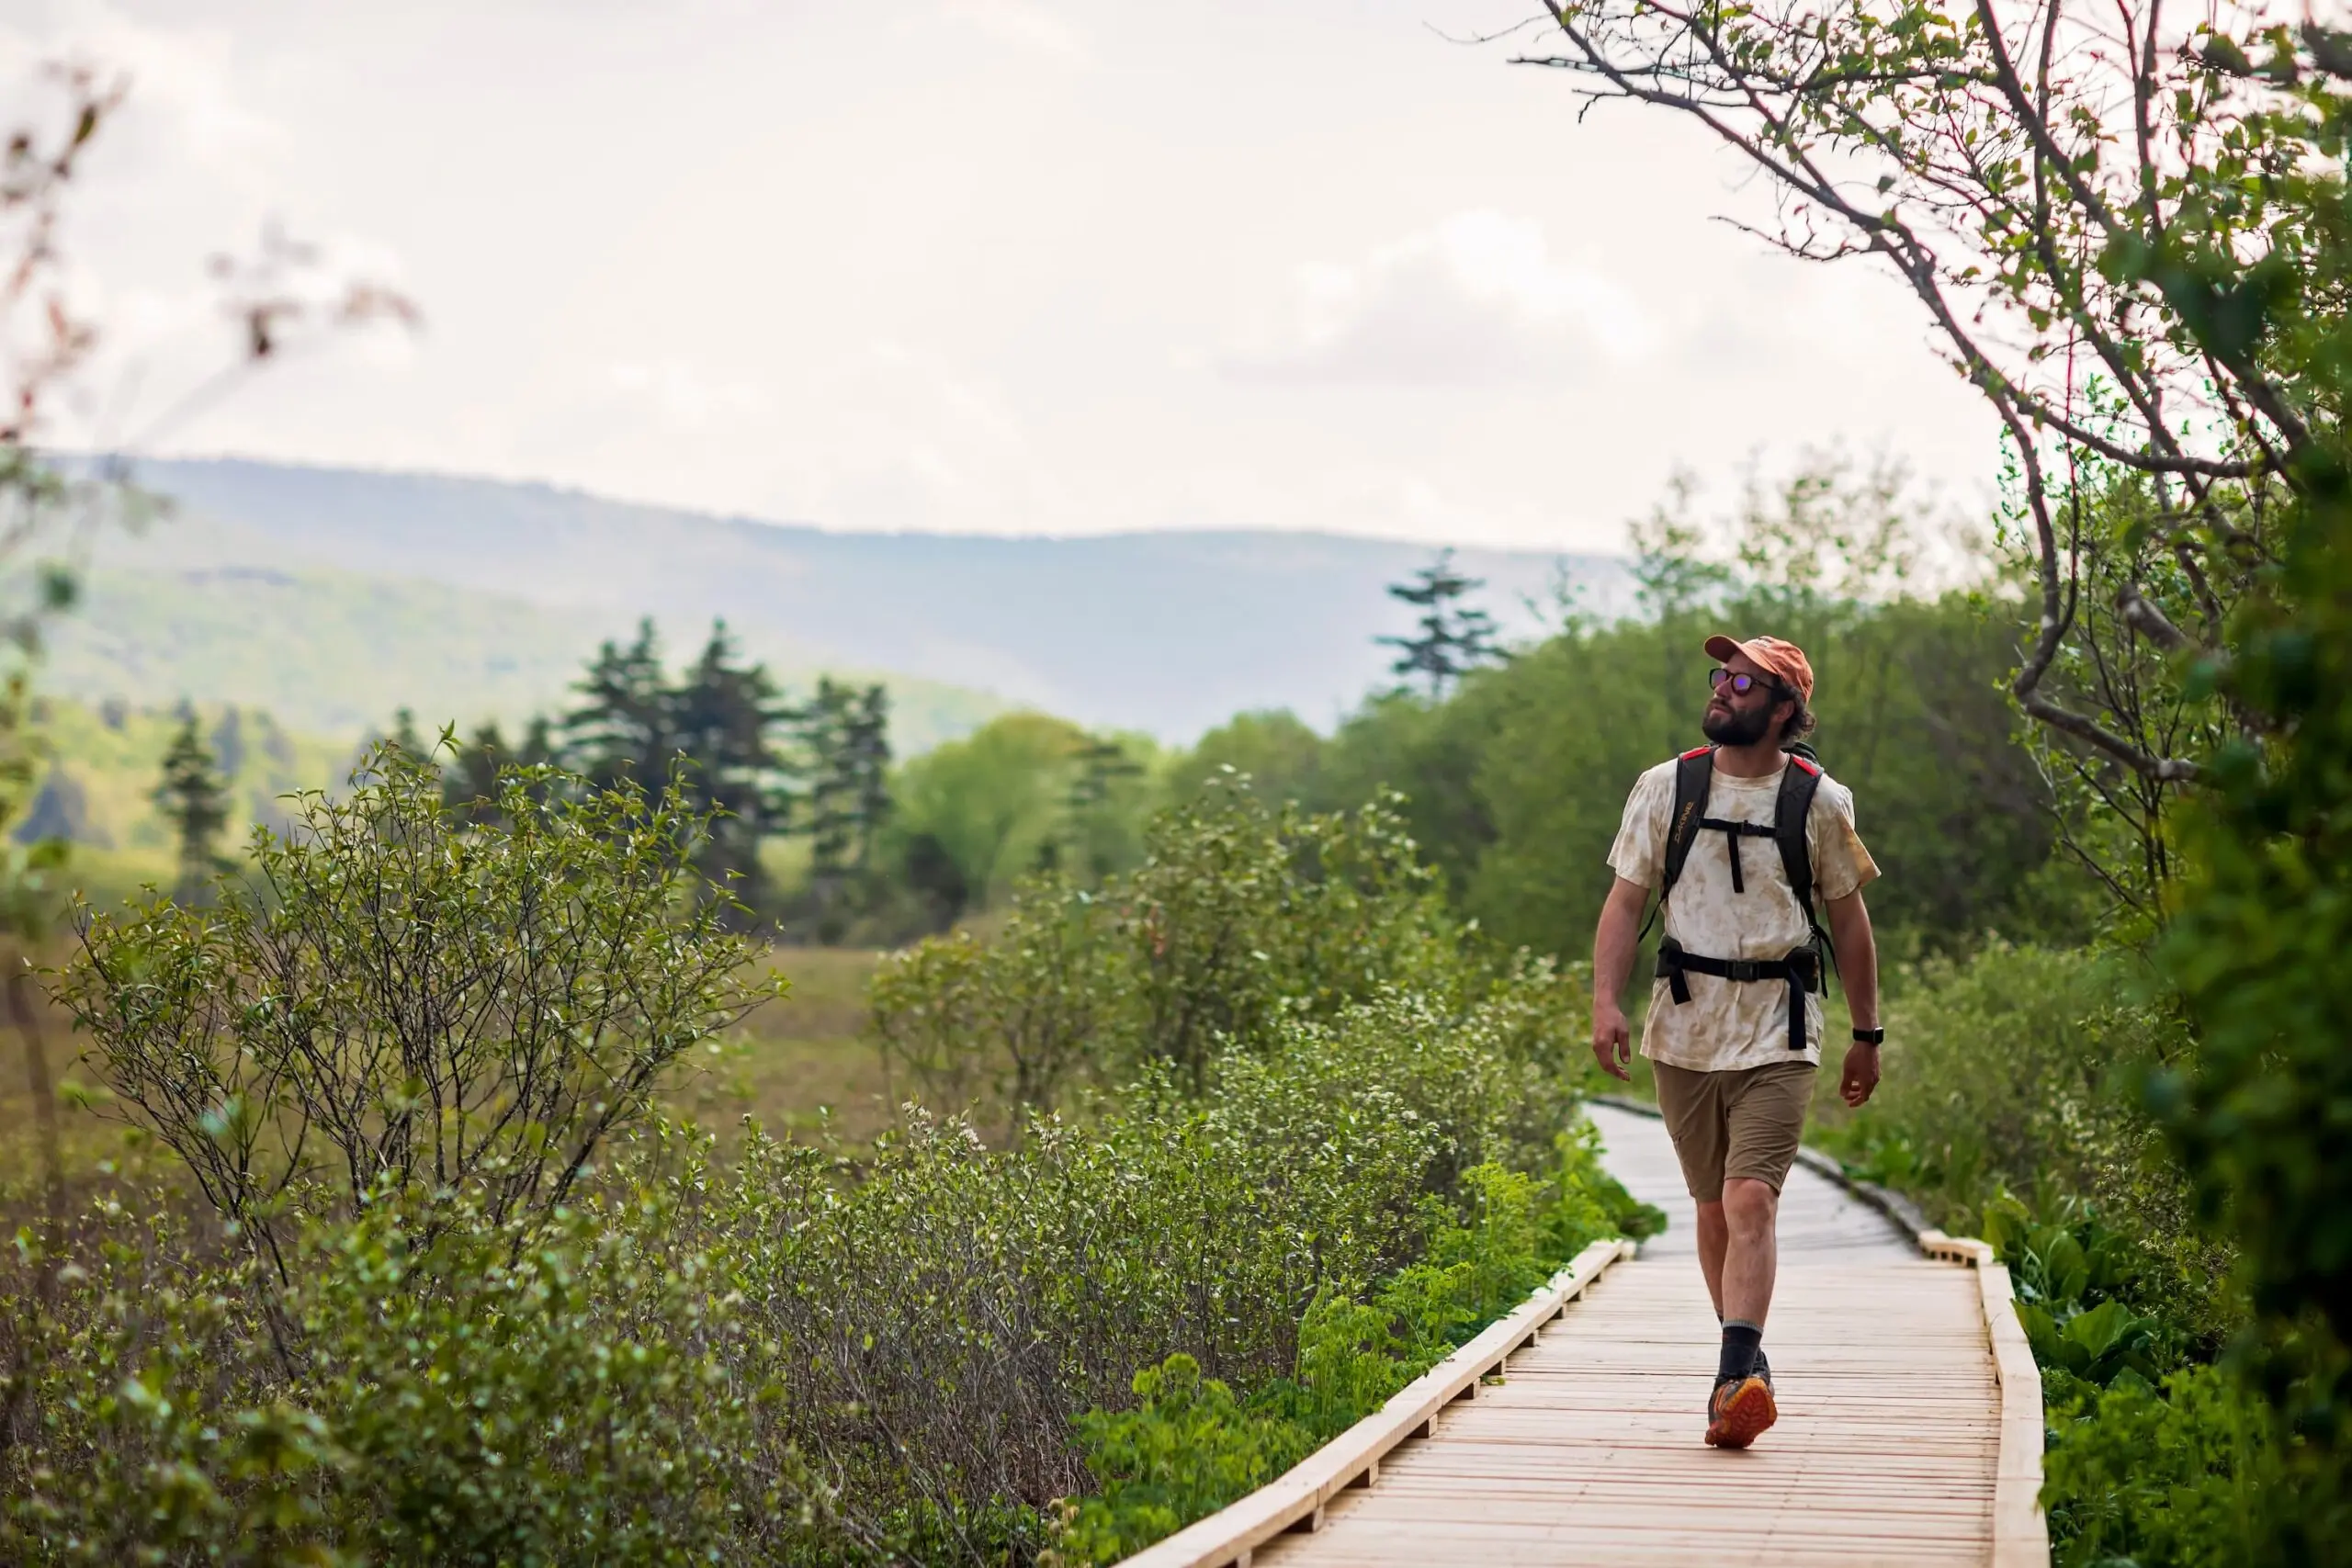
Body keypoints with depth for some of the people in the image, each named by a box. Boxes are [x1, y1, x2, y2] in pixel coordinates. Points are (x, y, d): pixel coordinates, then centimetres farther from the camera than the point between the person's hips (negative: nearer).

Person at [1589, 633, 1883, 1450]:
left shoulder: (1819, 802, 1)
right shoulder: (1665, 787, 4)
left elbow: (1848, 919, 10)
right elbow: (1626, 901, 4)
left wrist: (1867, 1035, 11)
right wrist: (1606, 1002, -9)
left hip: (1778, 1032, -2)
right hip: (1684, 1026, 3)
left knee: (1751, 1202, -16)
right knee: (1713, 1207, 10)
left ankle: (1734, 1378, -24)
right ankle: (1748, 1354, 27)